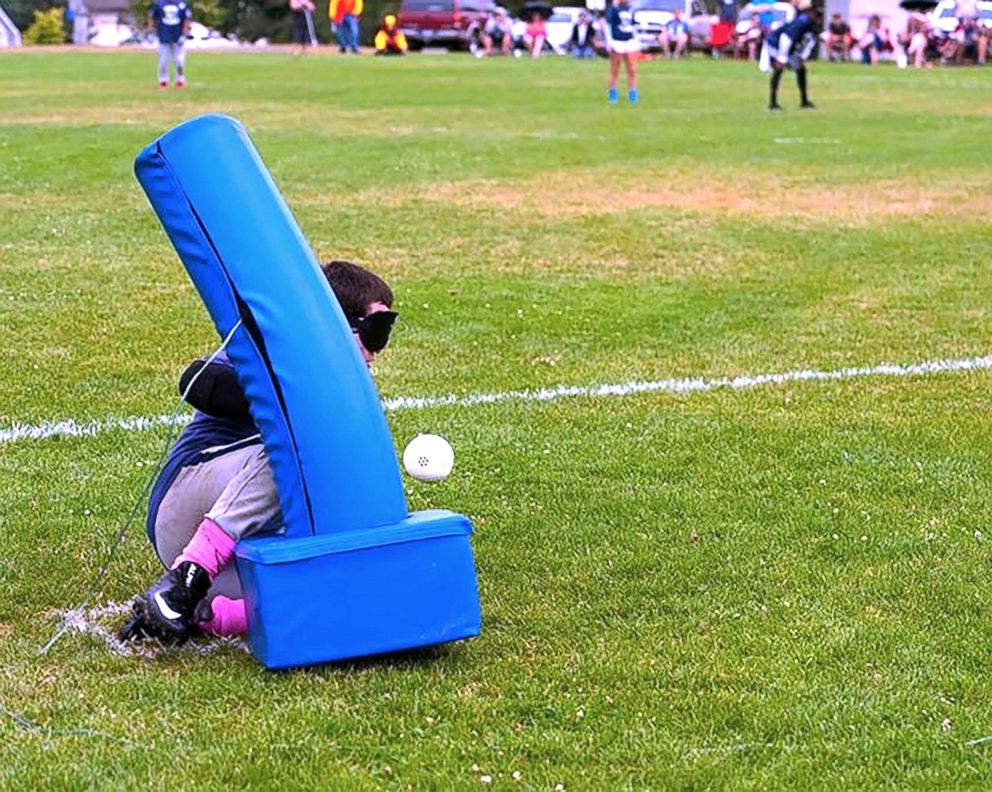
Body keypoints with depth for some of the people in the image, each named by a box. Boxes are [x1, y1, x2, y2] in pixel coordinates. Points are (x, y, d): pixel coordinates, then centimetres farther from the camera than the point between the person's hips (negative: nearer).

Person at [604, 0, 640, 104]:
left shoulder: (630, 8, 12)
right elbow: (608, 24, -7)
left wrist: (637, 41, 19)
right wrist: (609, 41, -14)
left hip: (630, 42, 5)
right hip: (617, 42, -5)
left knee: (632, 70, 2)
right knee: (615, 71, 2)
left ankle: (632, 94, 8)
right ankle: (612, 94, 14)